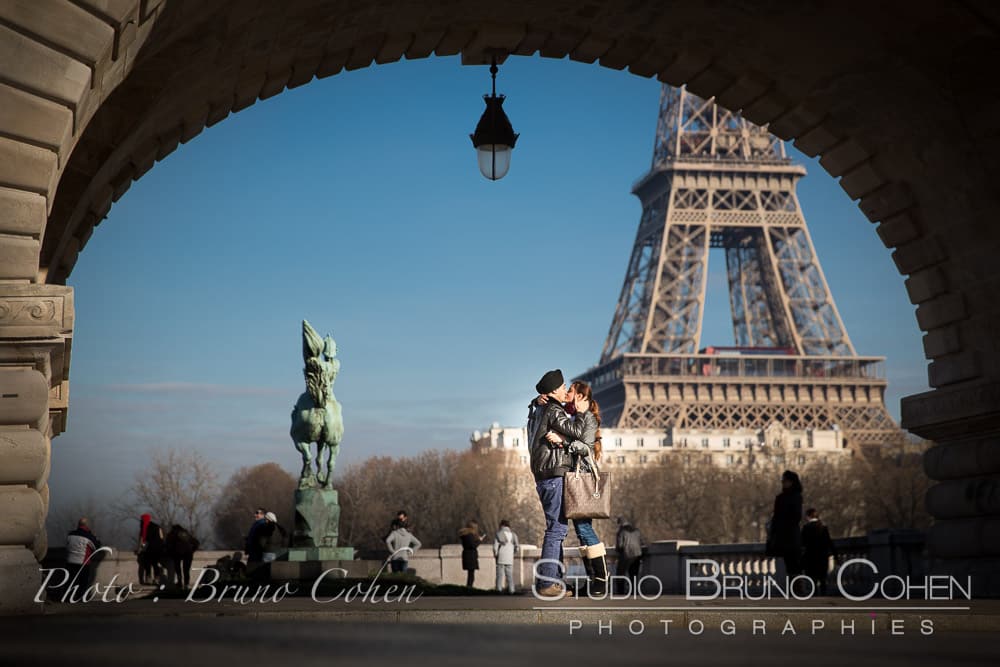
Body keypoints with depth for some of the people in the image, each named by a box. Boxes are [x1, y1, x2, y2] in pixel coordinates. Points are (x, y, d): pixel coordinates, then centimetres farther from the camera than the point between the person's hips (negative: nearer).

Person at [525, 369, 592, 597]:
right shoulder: (553, 411, -12)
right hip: (554, 475, -10)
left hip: (545, 476, 10)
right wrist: (581, 412, -1)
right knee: (557, 527, -10)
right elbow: (576, 432, -14)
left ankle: (549, 580, 16)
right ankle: (546, 584, -12)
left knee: (557, 527, 15)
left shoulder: (540, 410, 17)